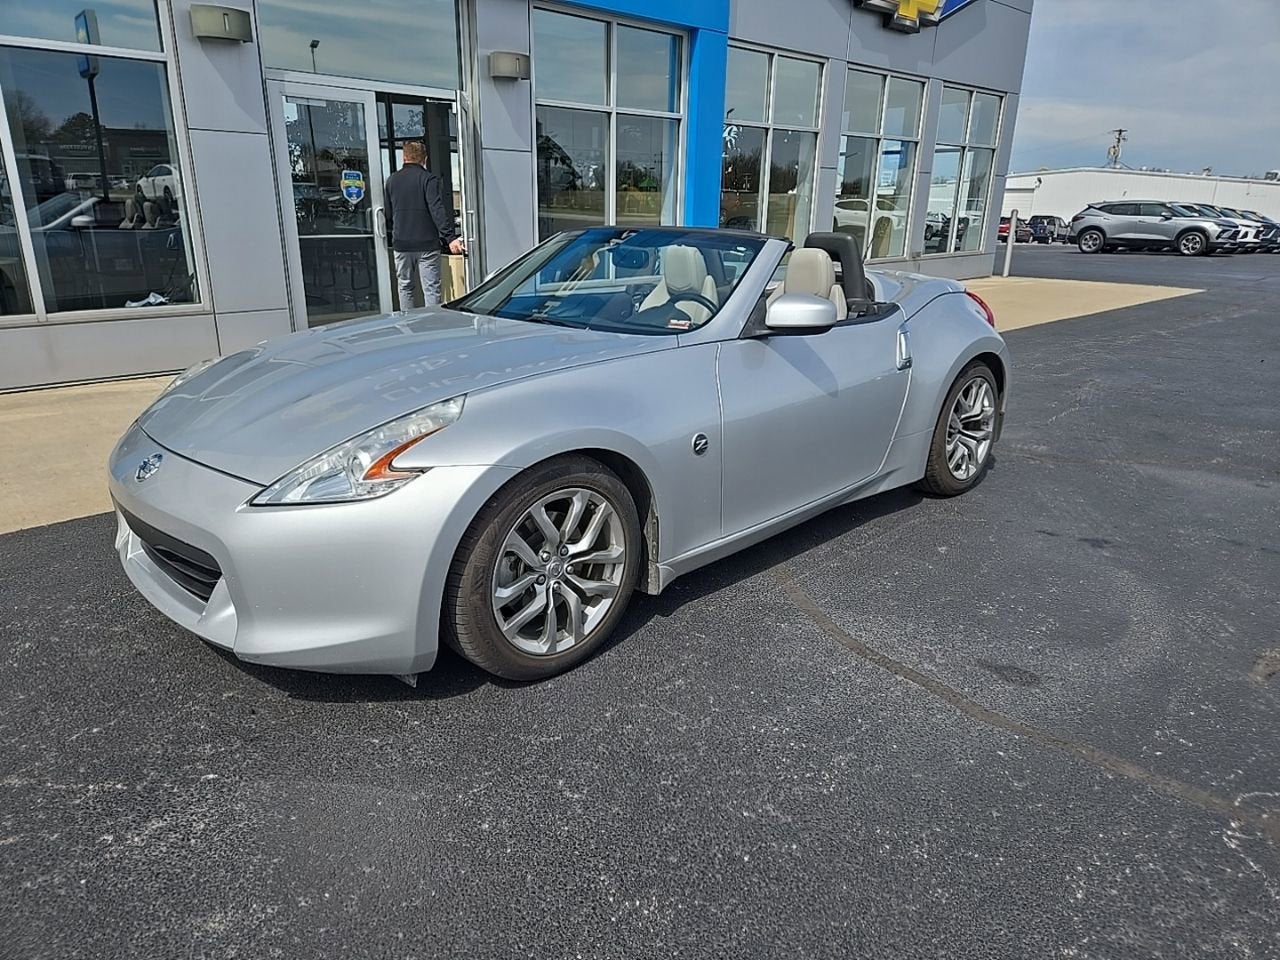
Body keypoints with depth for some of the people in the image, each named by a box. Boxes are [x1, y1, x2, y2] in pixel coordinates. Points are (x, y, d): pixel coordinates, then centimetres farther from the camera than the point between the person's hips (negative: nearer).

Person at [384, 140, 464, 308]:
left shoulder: (391, 180, 8)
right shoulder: (429, 179, -6)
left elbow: (387, 214, 14)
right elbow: (438, 210, -17)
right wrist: (450, 237, -19)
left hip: (401, 244, 4)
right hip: (427, 244, -4)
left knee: (405, 287, 14)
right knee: (431, 289, -2)